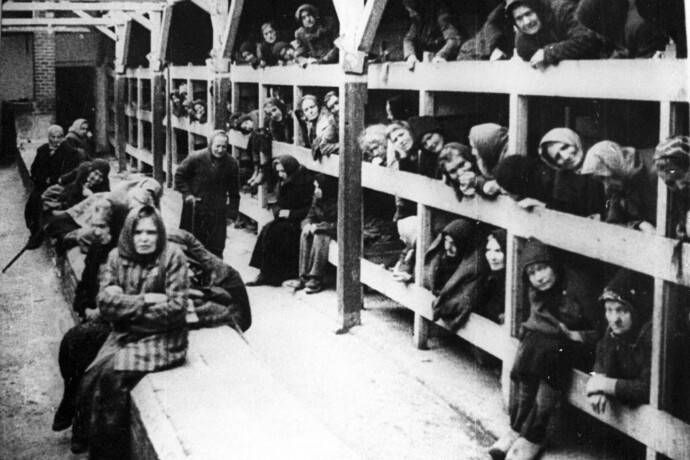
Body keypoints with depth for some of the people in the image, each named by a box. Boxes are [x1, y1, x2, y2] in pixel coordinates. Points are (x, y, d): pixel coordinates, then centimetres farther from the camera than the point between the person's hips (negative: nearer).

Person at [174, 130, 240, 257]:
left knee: (216, 247, 0)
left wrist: (232, 211, 0)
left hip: (218, 211, 1)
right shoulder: (196, 159, -14)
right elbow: (179, 175, 0)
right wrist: (186, 193, -7)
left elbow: (234, 191, 3)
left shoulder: (231, 163, -6)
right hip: (194, 209, -1)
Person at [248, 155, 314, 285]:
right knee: (267, 230, -19)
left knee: (272, 232, -24)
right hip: (284, 219, 8)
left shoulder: (306, 181, -12)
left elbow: (309, 210, -14)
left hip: (299, 222, -7)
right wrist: (278, 211, -5)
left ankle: (268, 275, -16)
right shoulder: (283, 182, 12)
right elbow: (278, 204, 18)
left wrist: (290, 213, -17)